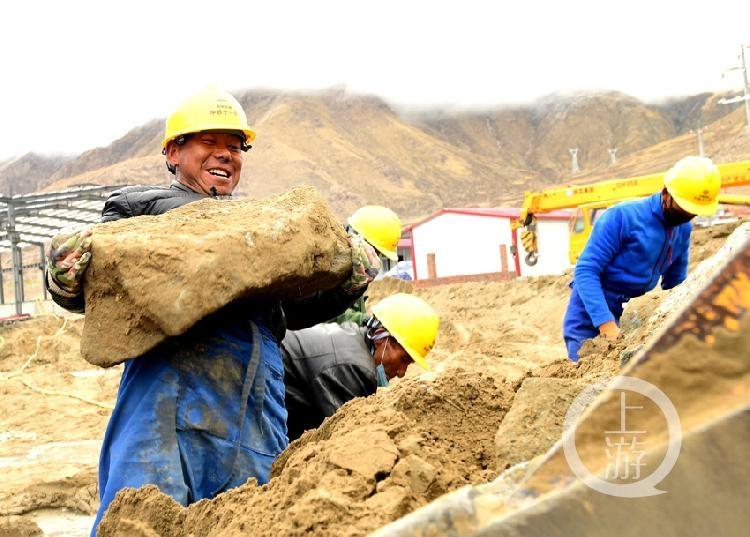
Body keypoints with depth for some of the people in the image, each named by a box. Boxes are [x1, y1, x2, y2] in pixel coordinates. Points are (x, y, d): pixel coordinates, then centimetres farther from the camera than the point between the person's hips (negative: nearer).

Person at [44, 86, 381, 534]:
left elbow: (296, 309, 31)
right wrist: (69, 272, -12)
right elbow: (79, 292, 13)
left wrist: (350, 278, 13)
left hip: (258, 378, 4)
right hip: (172, 364, -3)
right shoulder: (142, 205, 22)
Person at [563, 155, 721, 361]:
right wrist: (606, 323, -30)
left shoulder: (683, 230, 4)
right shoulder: (622, 217, -17)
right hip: (590, 323, -6)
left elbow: (674, 284, 16)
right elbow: (586, 271, -20)